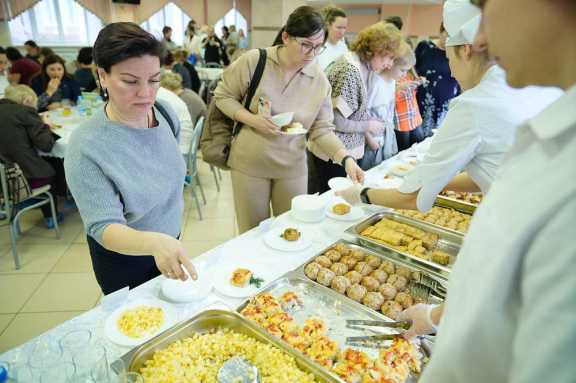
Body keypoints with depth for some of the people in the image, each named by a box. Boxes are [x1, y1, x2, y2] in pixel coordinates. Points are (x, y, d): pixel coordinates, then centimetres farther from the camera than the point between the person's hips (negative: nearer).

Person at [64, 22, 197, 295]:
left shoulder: (164, 112, -12)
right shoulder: (86, 147, -29)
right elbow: (104, 227, -30)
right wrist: (154, 242, -51)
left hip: (171, 243, 5)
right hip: (126, 263, -5)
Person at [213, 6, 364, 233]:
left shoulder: (319, 80, -5)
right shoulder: (254, 61, -12)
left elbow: (322, 131, -3)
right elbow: (222, 96, -2)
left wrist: (347, 159, -18)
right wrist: (252, 119, -19)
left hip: (292, 168, 2)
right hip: (249, 163, -2)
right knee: (253, 234, 12)